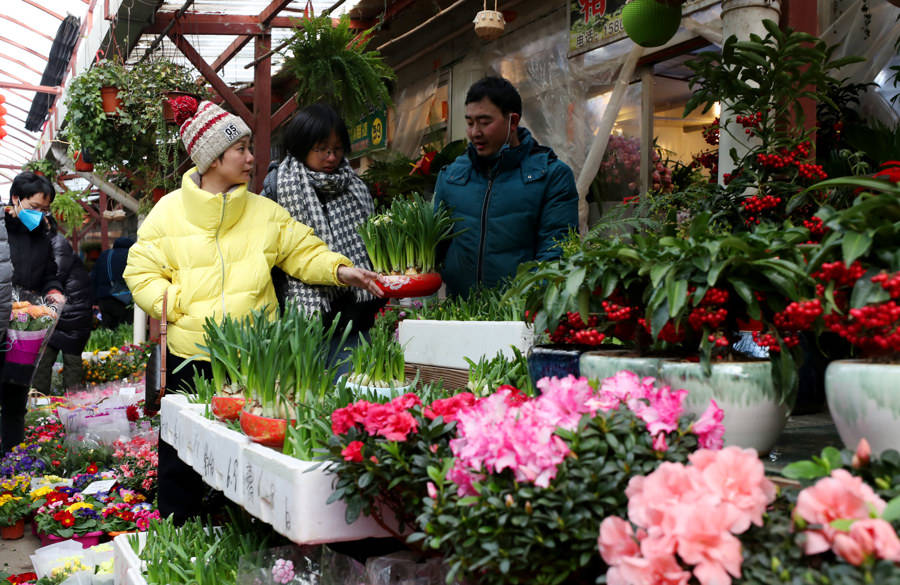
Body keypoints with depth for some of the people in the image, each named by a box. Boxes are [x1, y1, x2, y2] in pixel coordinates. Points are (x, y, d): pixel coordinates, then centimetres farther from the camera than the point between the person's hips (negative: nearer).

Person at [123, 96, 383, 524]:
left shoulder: (264, 211, 8)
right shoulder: (170, 211, 3)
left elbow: (303, 250, 9)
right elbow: (142, 271, 4)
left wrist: (339, 269, -9)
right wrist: (179, 308, -9)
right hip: (190, 355, -1)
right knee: (181, 457, 6)